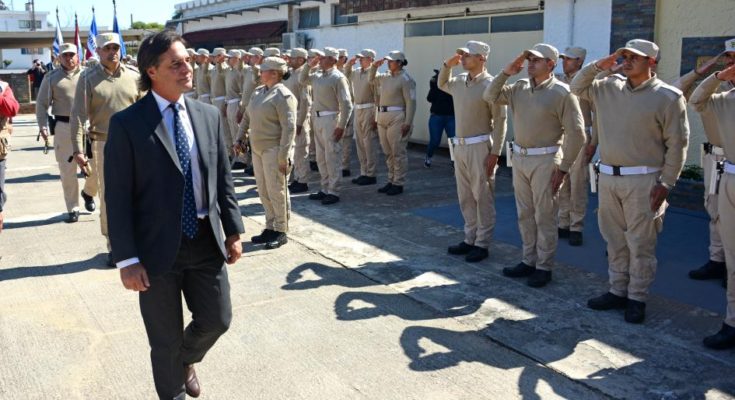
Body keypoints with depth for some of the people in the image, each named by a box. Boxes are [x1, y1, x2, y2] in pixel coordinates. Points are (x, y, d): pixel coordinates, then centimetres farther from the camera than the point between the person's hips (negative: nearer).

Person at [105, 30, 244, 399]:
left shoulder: (209, 116, 4)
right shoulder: (127, 123, -10)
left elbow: (223, 179, 9)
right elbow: (118, 197, -10)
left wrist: (233, 231, 4)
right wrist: (127, 260, -13)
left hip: (205, 241, 4)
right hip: (157, 247, -3)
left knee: (217, 319, 13)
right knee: (166, 338, 12)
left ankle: (187, 360, 46)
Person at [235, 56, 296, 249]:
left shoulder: (283, 96, -14)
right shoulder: (258, 92, 10)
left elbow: (289, 128, -19)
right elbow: (247, 117, 22)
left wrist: (283, 157, -22)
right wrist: (240, 138, 16)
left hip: (274, 150, -8)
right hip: (257, 149, 8)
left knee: (276, 192, -1)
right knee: (263, 191, 13)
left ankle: (281, 232, 11)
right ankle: (270, 228, 25)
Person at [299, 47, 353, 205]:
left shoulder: (338, 77, -11)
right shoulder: (318, 75, 11)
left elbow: (346, 104, -15)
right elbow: (302, 80, 27)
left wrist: (341, 126, -18)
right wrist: (309, 65, 11)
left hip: (330, 120, -8)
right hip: (318, 119, 8)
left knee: (332, 157, -3)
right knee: (321, 157, 13)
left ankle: (333, 192, 4)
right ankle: (325, 189, 24)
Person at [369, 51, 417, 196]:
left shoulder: (405, 79, -9)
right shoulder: (386, 77, 15)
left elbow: (410, 102, -14)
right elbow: (372, 79, 34)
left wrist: (408, 123, -19)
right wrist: (374, 66, 16)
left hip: (397, 118, -8)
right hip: (382, 117, 8)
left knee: (398, 152, -3)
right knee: (388, 152, 13)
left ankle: (398, 184, 3)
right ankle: (391, 180, 22)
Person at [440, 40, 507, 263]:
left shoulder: (490, 84, -13)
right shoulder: (459, 81, 10)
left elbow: (500, 120, -14)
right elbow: (441, 84, 32)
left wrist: (495, 152, -17)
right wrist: (447, 65, 13)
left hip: (480, 147, -8)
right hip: (459, 146, 8)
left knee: (482, 197, 1)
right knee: (465, 196, 14)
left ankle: (482, 244, 9)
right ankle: (470, 239, 25)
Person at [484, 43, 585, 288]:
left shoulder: (561, 92, -12)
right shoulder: (520, 88, 7)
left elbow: (576, 133, -12)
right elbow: (490, 97, 9)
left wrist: (563, 167, -14)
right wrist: (506, 72, -2)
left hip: (545, 160, -6)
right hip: (519, 158, 7)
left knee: (544, 217, 2)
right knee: (524, 214, 14)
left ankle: (544, 267, 13)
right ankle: (528, 261, 26)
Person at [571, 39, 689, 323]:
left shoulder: (667, 96, -7)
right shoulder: (607, 89, 8)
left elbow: (677, 144, -7)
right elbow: (577, 87, 19)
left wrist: (666, 183, -10)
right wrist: (599, 65, 3)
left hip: (642, 180, -5)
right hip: (608, 177, 5)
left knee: (640, 244, 3)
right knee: (614, 240, 13)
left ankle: (637, 298, 14)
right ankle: (617, 291, 25)